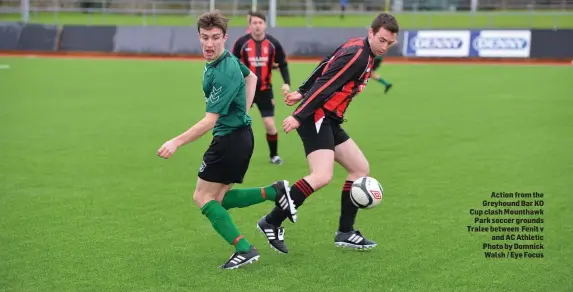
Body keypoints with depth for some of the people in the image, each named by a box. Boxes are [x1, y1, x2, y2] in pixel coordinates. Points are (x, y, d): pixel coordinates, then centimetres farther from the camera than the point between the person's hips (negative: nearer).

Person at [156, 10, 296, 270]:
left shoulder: (223, 73, -24)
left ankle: (244, 250, -7)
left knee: (203, 198, -1)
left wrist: (176, 142, -27)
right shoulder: (227, 59, 5)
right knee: (219, 199, 13)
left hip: (230, 139, -9)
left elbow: (209, 121, -26)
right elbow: (251, 77, 27)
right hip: (242, 134, 9)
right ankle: (274, 192, 7)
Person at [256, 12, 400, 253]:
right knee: (322, 177, -23)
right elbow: (324, 85, -22)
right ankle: (272, 223, -13)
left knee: (360, 168, 12)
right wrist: (299, 116, -24)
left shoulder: (361, 51, 14)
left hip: (329, 121, 11)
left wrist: (302, 93, 27)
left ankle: (345, 233, 17)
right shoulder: (357, 55, -17)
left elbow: (324, 68, 23)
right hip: (317, 117, -11)